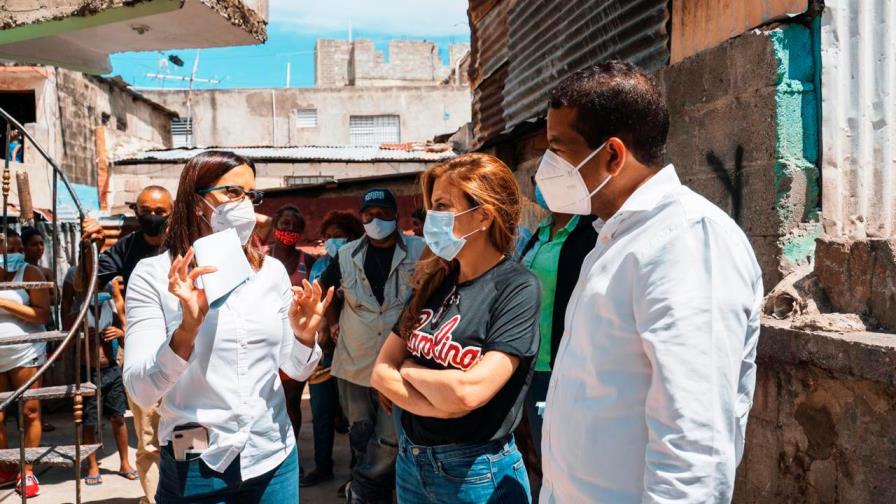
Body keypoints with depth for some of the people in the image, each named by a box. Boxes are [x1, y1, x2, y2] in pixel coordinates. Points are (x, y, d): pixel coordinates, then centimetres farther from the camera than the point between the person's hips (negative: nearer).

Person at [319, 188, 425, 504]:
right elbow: (323, 288, 19)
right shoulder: (347, 255, 2)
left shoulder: (420, 252, -8)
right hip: (354, 362, 3)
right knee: (361, 437, 14)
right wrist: (333, 323, 11)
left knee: (389, 443, -1)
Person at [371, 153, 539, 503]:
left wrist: (409, 370, -8)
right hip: (411, 459, 6)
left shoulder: (516, 289, -16)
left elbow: (468, 391, -26)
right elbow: (382, 371, 1)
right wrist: (439, 405, -16)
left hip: (478, 473, -6)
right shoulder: (433, 281, 4)